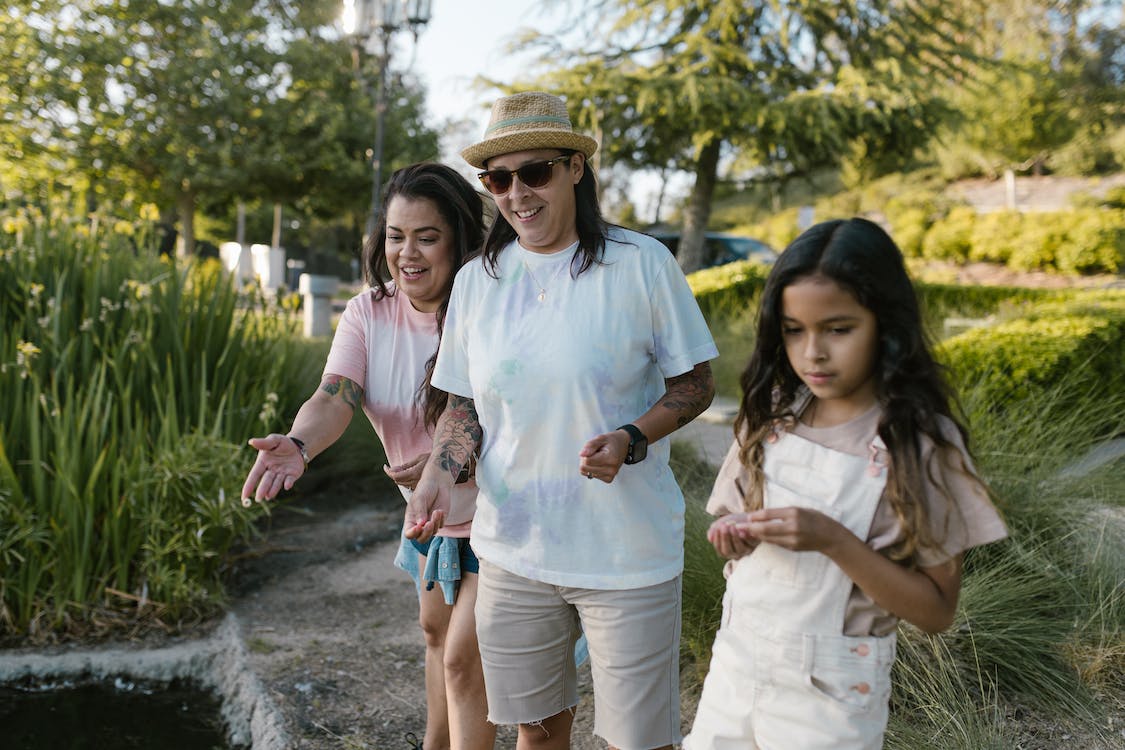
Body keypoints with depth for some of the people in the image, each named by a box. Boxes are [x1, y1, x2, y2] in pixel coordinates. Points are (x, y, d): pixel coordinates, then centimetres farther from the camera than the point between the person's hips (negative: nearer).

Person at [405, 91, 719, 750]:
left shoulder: (642, 264, -9)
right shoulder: (477, 279, 3)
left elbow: (695, 384, -3)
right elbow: (463, 402, 11)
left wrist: (630, 440, -20)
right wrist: (440, 473, -8)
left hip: (628, 553, -3)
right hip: (515, 548, 4)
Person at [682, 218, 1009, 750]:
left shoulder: (921, 443, -16)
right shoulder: (772, 414, -3)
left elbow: (935, 611, -13)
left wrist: (832, 540, -27)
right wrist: (735, 535, -14)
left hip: (830, 692, -4)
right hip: (736, 661, 4)